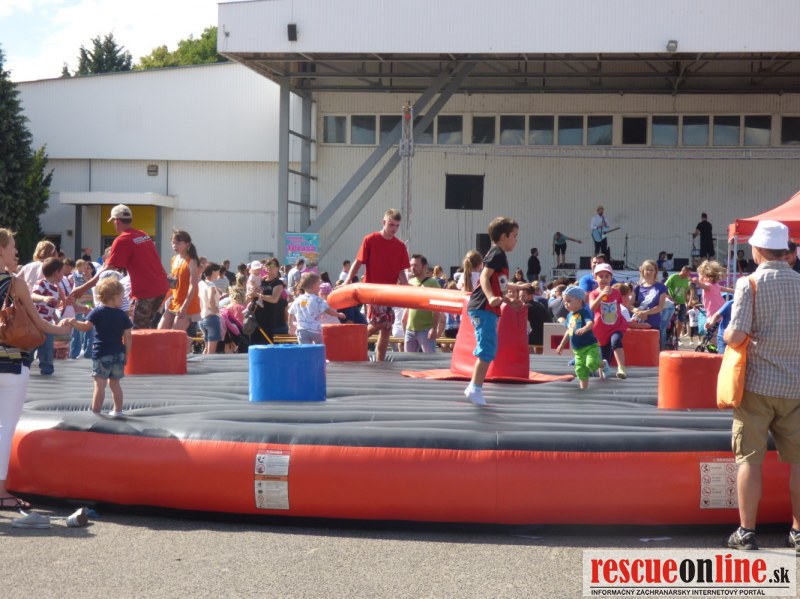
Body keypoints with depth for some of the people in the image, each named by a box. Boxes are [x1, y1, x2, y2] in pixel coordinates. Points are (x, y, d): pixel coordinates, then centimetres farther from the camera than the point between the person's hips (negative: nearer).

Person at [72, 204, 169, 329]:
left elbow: (107, 270, -12)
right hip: (161, 287, 8)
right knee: (146, 327, 19)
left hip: (145, 292, -8)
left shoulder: (122, 240, -9)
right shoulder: (144, 235, 14)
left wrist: (83, 288, -9)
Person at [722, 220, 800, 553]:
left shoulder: (750, 283, -9)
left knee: (750, 458, 3)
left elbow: (736, 336, -15)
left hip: (757, 383, -3)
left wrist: (726, 334, 6)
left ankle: (746, 533, 5)